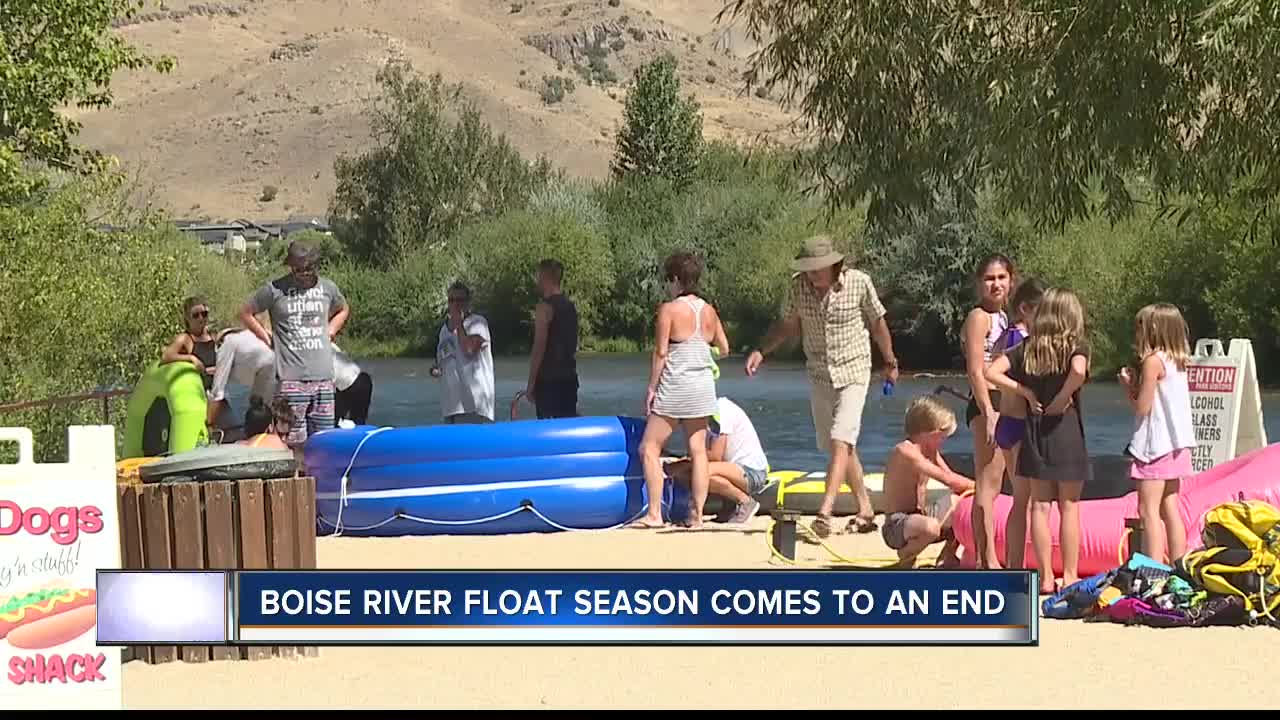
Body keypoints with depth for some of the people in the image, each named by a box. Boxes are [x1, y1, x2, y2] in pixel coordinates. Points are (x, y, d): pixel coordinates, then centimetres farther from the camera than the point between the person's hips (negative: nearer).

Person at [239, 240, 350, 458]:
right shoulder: (275, 289, -1)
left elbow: (343, 310, 31)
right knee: (295, 442, -5)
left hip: (323, 376, 4)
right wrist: (268, 338, 4)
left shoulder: (326, 287, 10)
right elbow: (246, 313, 10)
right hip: (291, 377, -4)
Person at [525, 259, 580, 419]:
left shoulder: (545, 307, -12)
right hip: (569, 377, 8)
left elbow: (539, 347, -16)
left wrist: (531, 383, -14)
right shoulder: (570, 306, 13)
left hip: (548, 380, -8)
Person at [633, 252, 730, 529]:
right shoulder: (709, 310, 6)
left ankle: (654, 514, -2)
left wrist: (651, 387, -6)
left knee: (649, 448, 3)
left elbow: (661, 352, -12)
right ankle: (697, 514, 6)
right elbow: (724, 348, 13)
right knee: (698, 450, 7)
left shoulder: (669, 309, -11)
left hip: (675, 387, -6)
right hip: (703, 387, 6)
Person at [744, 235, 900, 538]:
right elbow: (789, 325, 10)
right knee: (841, 448, 9)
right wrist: (761, 351, -3)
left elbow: (877, 323, 2)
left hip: (853, 373, -4)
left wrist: (890, 362, 14)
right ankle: (865, 510, 22)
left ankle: (825, 511, -24)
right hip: (819, 375, 4)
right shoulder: (798, 286, -5)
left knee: (840, 442, -18)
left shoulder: (858, 282, -13)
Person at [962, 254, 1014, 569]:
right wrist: (989, 414, -22)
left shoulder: (1003, 317, 19)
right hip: (987, 404, -10)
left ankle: (985, 558, 17)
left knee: (992, 485, 12)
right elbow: (976, 370, -16)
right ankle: (987, 559, -8)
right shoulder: (979, 317, -9)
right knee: (987, 484, -9)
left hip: (1005, 402, 10)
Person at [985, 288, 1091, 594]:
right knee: (1069, 507, 6)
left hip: (1034, 430, 3)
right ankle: (1069, 576, 8)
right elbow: (1078, 371, -30)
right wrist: (1063, 398, -14)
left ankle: (1045, 576, 10)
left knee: (1040, 506, 8)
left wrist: (1026, 392, -2)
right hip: (1067, 429, -3)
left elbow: (992, 372, -5)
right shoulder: (1076, 347, -7)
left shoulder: (1027, 348, 4)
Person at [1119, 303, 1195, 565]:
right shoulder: (1178, 361, 12)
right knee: (1169, 509, 13)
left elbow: (1142, 407, -15)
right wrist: (1136, 383, 10)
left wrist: (1128, 385, 0)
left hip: (1156, 445, -9)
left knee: (1149, 510, -7)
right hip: (1176, 444, 9)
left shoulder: (1153, 361, -13)